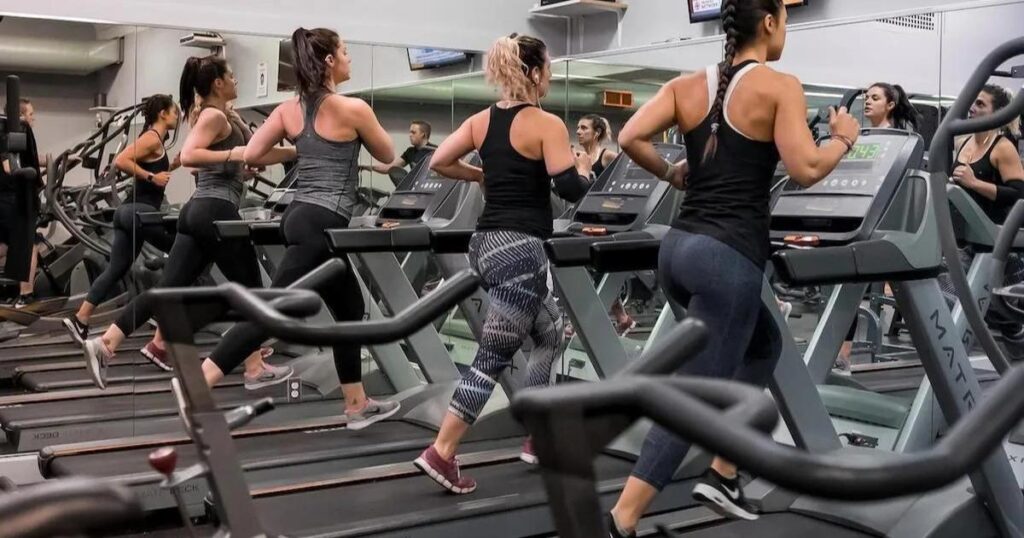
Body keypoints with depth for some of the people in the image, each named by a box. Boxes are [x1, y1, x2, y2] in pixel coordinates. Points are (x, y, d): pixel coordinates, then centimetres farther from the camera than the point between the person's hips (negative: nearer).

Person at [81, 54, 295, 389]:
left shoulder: (214, 117, 22)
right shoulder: (215, 115, -7)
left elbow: (253, 157, 25)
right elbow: (188, 156, -21)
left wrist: (298, 151, 24)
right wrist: (234, 153, -22)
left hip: (198, 211, 9)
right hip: (217, 211, -9)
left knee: (170, 287, 4)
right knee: (248, 288, 3)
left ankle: (104, 345, -2)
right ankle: (256, 370, 8)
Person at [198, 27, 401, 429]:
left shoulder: (289, 109, 9)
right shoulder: (353, 108, -9)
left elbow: (251, 155, 7)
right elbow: (387, 155, 5)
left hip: (300, 216, 9)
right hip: (322, 224, -9)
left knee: (350, 311, 18)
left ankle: (358, 406, 26)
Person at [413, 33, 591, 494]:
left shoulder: (481, 121, 11)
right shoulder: (547, 125, -9)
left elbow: (439, 163, 10)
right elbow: (569, 189, -16)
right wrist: (584, 170, 6)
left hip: (486, 242, 9)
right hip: (519, 248, -8)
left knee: (549, 334, 22)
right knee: (495, 356, -3)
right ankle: (441, 453, -2)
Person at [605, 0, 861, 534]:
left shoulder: (686, 85, 10)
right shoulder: (780, 86, -6)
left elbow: (630, 138, 0)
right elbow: (805, 170, -13)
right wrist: (844, 137, 6)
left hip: (680, 246, 8)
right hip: (728, 257, -8)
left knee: (762, 345, 29)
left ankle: (722, 473, 27)